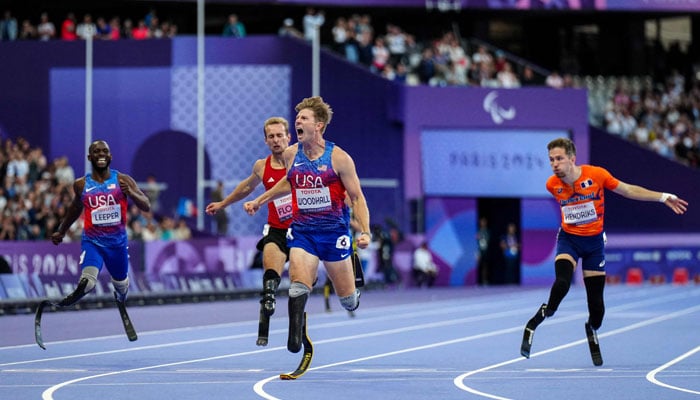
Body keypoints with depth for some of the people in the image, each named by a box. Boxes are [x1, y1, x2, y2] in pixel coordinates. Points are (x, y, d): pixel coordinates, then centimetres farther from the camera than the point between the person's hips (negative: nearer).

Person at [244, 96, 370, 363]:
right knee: (298, 284, -22)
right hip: (301, 230, 2)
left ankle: (352, 299, 46)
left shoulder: (338, 158, -9)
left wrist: (365, 232, -15)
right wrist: (259, 201, 28)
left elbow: (357, 197, -4)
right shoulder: (290, 155, 3)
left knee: (346, 297, 9)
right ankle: (295, 337, -19)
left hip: (334, 231, -2)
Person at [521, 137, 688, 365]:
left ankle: (592, 330, 34)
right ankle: (534, 324, -13)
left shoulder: (596, 175, -17)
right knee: (561, 284, -29)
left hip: (594, 241, 0)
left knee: (596, 303, 1)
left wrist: (664, 198, -7)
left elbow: (628, 191, -5)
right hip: (569, 239, 0)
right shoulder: (553, 185, -11)